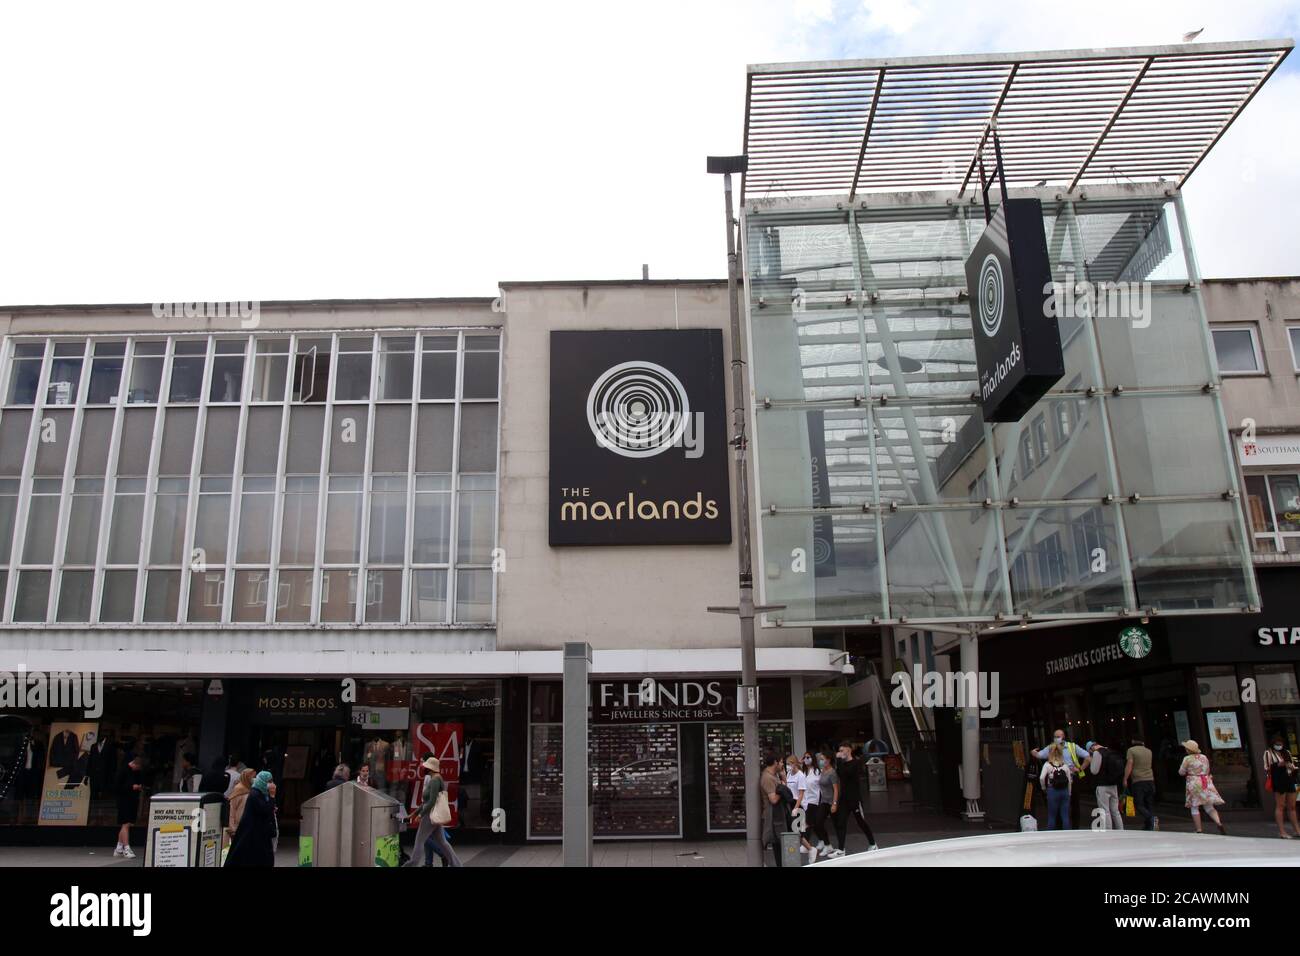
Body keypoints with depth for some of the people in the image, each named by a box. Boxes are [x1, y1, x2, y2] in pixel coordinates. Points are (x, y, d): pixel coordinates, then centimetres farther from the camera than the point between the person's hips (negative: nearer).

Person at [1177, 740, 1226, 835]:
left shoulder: (1187, 759, -7)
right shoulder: (1204, 757, 9)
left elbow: (1181, 772, -3)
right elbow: (1207, 771, 17)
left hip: (1194, 784, -5)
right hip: (1207, 783, 5)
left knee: (1194, 808, 3)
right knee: (1209, 807, 8)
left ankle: (1199, 830, 0)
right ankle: (1219, 823, -16)